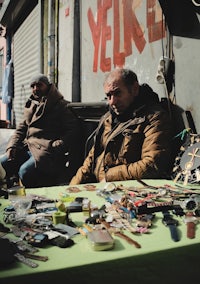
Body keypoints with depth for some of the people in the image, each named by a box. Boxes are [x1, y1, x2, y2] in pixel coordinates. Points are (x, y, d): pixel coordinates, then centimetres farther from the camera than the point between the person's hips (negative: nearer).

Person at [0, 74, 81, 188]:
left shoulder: (62, 106, 1)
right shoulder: (31, 105, 22)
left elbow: (72, 130, -8)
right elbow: (21, 129, 23)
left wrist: (56, 146, -20)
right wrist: (12, 146, 7)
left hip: (46, 149, -7)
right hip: (27, 146, 7)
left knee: (25, 171, -29)